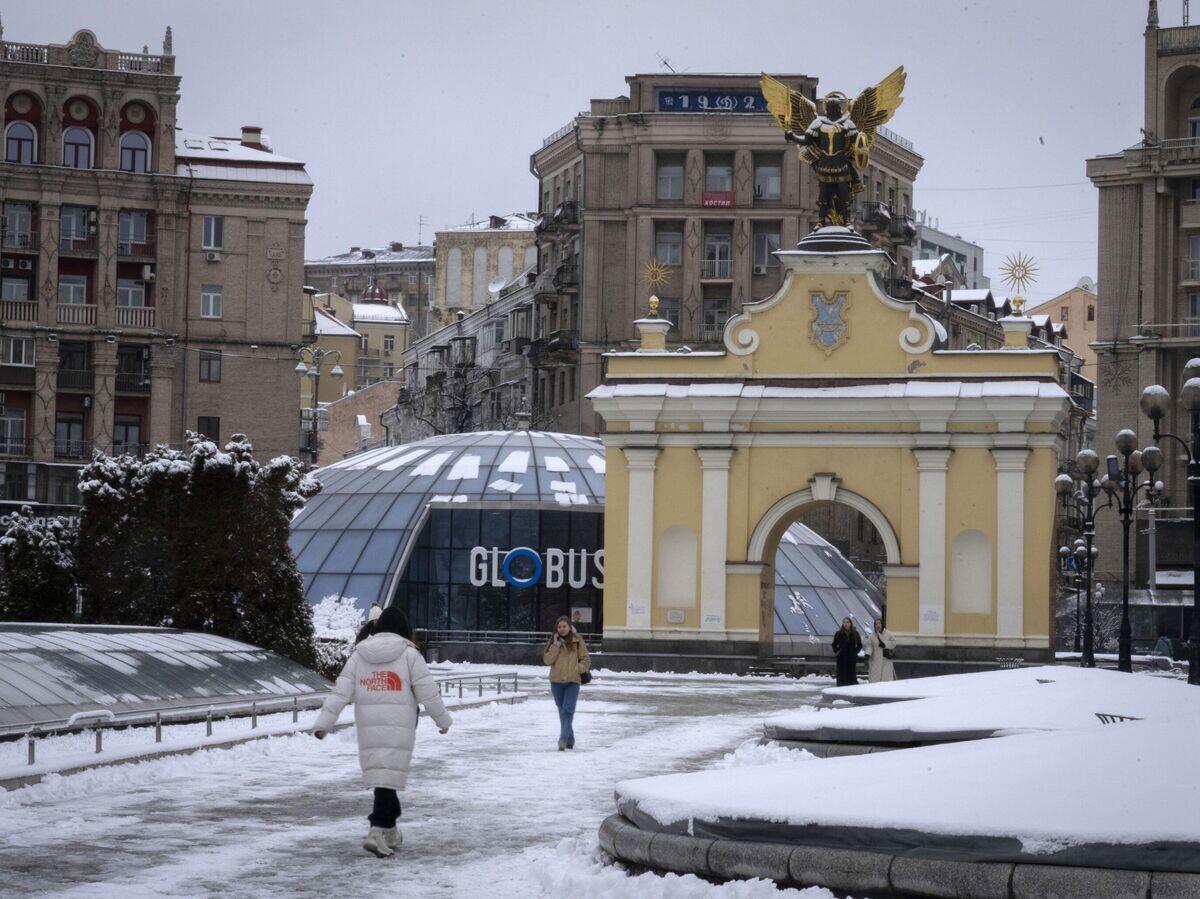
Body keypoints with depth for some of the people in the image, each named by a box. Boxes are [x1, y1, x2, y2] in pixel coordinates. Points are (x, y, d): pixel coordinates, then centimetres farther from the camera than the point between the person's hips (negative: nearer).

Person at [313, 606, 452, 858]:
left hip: (368, 728, 4)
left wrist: (323, 722, 0)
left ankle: (389, 830, 23)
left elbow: (341, 691, 2)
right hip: (398, 726, -4)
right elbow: (427, 691, -2)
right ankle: (378, 832, -17)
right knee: (388, 778, -5)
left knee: (379, 775, 14)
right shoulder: (409, 654, -2)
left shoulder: (359, 655, 8)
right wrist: (443, 719, 11)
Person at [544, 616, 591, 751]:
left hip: (572, 682, -3)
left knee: (568, 711, -16)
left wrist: (577, 669, -12)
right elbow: (547, 660, -5)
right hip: (556, 681, 3)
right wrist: (556, 645, -11)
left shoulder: (577, 641, 1)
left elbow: (586, 660, 3)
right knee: (562, 712, 11)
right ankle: (569, 740, 22)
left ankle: (563, 739, -25)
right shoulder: (553, 641, 7)